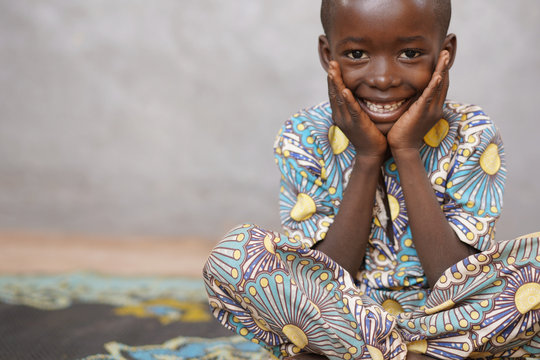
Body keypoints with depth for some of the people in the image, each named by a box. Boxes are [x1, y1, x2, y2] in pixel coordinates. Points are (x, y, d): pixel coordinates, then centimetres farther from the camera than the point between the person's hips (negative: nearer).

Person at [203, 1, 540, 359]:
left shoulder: (471, 137, -10)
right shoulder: (304, 139, -9)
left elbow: (458, 283, -19)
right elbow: (325, 286, -14)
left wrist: (407, 152, -22)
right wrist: (367, 158, -20)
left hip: (446, 318, 1)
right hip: (333, 316, 0)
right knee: (233, 252, -22)